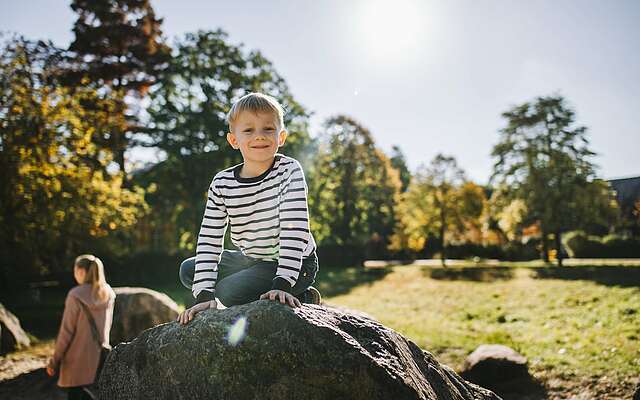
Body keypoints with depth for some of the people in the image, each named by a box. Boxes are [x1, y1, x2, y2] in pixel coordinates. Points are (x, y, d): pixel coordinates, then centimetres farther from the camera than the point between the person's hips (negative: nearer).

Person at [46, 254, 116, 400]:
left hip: (78, 361, -5)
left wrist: (54, 361, -4)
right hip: (100, 360, 5)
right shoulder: (108, 294, 0)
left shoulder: (76, 295, -15)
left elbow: (66, 331, -12)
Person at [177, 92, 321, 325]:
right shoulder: (222, 183, -9)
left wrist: (282, 284, -35)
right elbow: (209, 239, -13)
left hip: (295, 263, -6)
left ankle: (302, 299, -4)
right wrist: (204, 295, -23)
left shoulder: (289, 171, -21)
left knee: (228, 291, -23)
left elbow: (294, 228, -27)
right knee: (188, 270, 9)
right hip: (252, 260, 7)